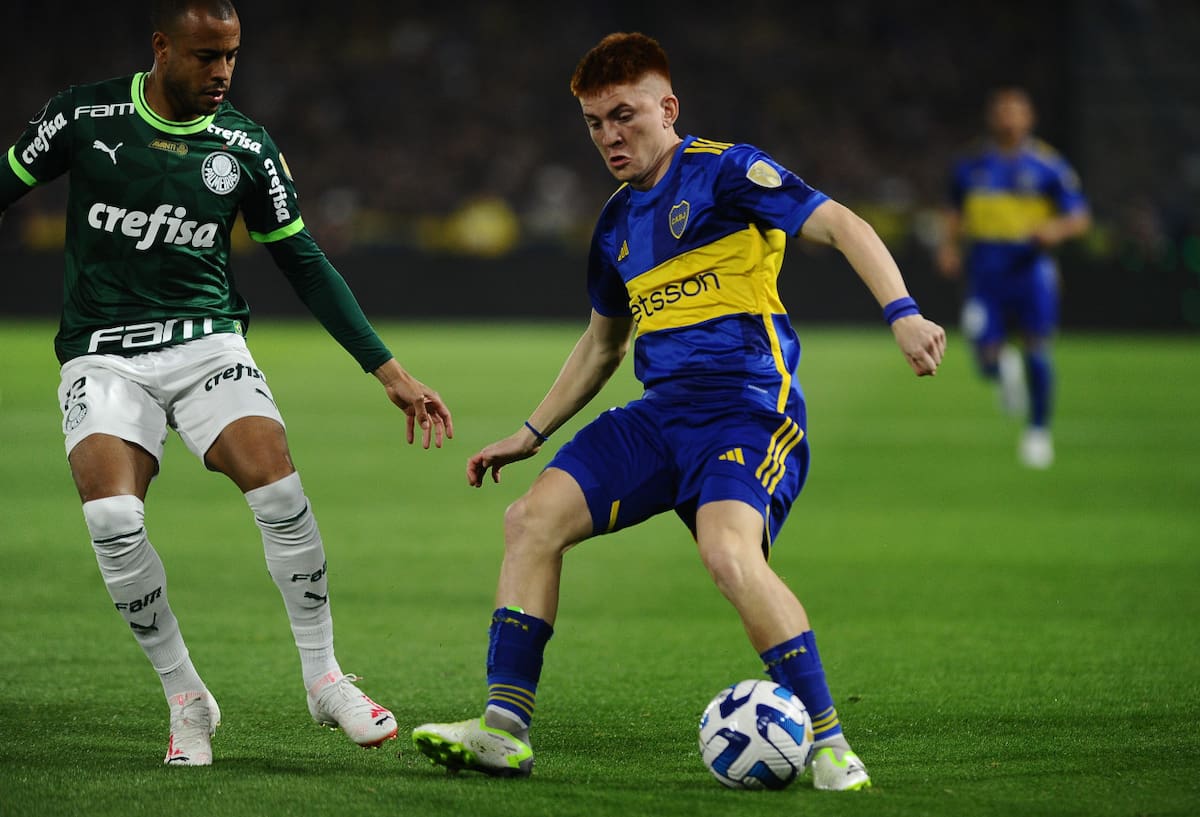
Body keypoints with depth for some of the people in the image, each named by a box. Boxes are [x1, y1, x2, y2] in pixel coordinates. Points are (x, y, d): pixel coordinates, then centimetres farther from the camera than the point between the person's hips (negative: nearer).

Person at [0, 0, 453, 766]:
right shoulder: (86, 115, -3)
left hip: (207, 341, 1)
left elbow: (304, 263, 9)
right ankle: (185, 697, -5)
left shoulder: (245, 146, 2)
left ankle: (325, 679, -2)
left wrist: (390, 372, 6)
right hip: (104, 352, -1)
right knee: (112, 517, -25)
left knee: (279, 493, -22)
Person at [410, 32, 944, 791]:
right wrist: (532, 434, 29)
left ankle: (829, 744, -22)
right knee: (531, 520, -4)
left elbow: (840, 225, -14)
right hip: (660, 414, 8)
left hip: (748, 403, -8)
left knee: (727, 551, -32)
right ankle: (505, 727, 0)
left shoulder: (724, 170, -5)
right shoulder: (618, 222, 18)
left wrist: (902, 313, -29)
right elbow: (602, 342, 32)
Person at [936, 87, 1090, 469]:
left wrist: (1056, 229, -21)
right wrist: (948, 244, 5)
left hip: (1030, 268, -2)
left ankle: (1038, 430, 13)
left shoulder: (1047, 165, 0)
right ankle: (1006, 369, 32)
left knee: (1036, 351, -6)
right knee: (987, 361, -7)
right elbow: (955, 211, 22)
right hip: (984, 271, 2)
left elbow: (1080, 218, 0)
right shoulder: (970, 166, 8)